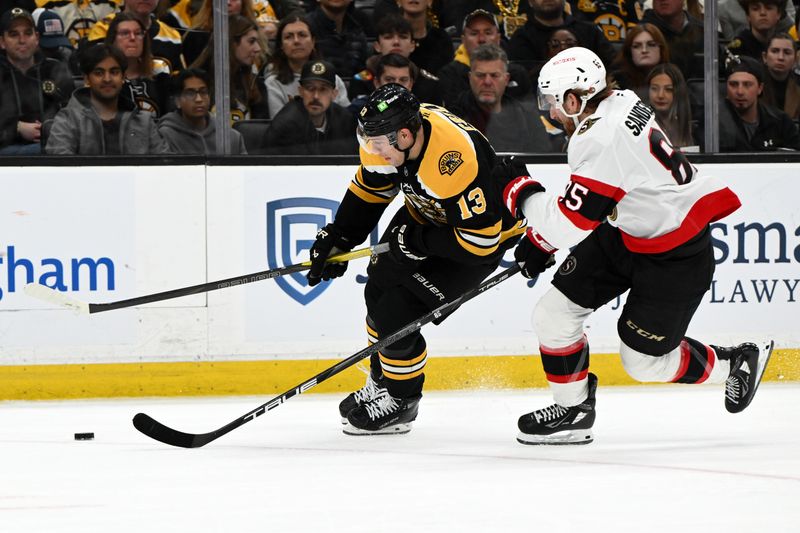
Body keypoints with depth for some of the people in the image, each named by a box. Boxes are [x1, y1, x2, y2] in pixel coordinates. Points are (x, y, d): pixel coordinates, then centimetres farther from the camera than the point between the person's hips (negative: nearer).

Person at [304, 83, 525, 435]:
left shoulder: (454, 161, -41)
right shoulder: (392, 132, -18)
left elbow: (481, 239, -35)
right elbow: (370, 187, 4)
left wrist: (418, 243, -27)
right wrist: (337, 237, 0)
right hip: (425, 214, 8)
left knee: (396, 313, -13)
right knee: (378, 293, 12)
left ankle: (400, 402, 9)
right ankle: (381, 384, 35)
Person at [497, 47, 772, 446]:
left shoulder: (602, 140, -32)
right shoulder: (619, 103, -2)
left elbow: (570, 226, -30)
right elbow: (588, 193, 13)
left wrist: (524, 195, -12)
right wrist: (539, 241, 14)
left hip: (674, 255, -9)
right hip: (625, 232, 9)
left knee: (644, 362, 2)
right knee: (554, 314, 3)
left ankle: (735, 363, 25)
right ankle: (573, 412, 19)